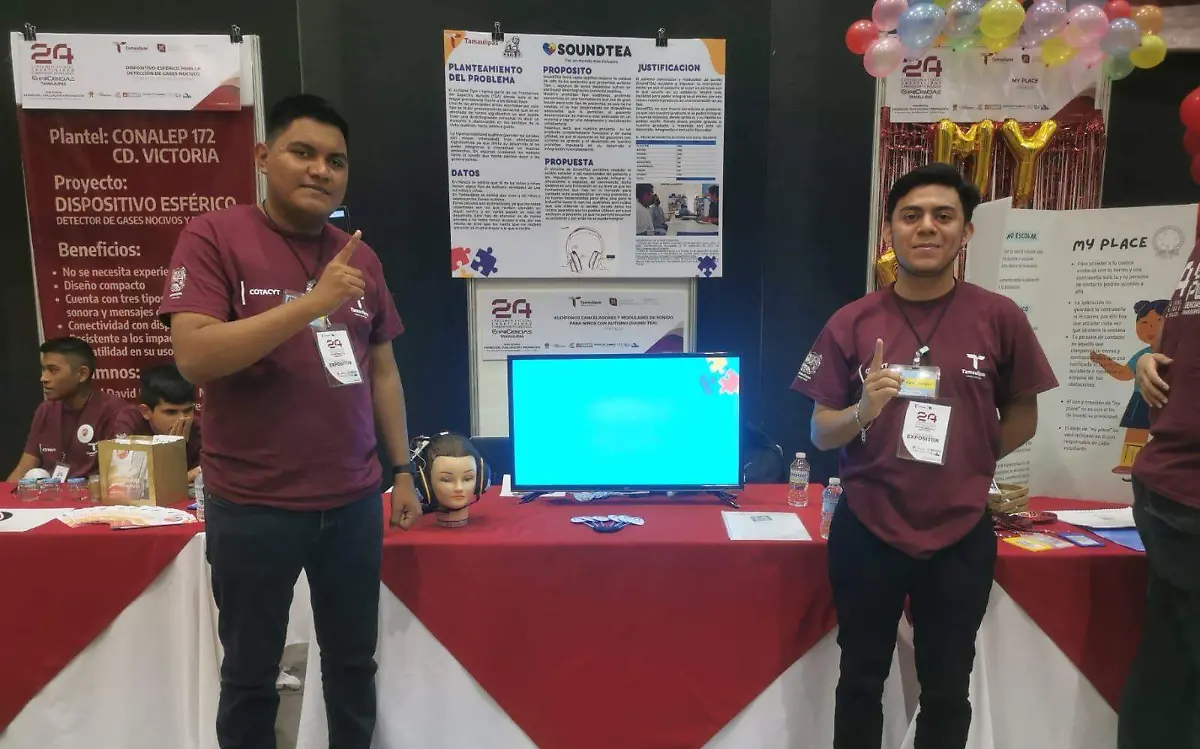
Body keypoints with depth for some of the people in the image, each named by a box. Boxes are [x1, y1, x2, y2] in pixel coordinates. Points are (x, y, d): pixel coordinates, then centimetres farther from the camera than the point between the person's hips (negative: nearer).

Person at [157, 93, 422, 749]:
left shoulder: (359, 256, 7)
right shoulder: (214, 237, -7)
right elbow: (193, 358, -18)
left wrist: (402, 469, 10)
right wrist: (311, 303, -25)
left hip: (353, 502, 4)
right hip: (253, 508, -4)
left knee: (353, 664, 17)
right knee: (250, 674, 15)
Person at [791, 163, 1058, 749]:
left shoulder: (1000, 319, -4)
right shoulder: (852, 322, -4)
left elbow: (1023, 417, 8)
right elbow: (820, 434, -2)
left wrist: (964, 465, -1)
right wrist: (863, 411, -21)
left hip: (960, 535, 1)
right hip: (866, 531, 0)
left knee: (946, 690, 16)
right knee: (861, 681, 15)